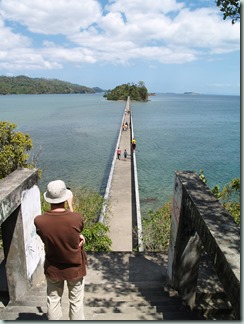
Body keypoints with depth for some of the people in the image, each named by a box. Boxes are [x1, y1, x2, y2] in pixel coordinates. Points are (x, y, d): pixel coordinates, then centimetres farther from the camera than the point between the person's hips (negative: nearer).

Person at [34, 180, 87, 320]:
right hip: (75, 268, -1)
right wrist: (70, 205, 2)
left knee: (53, 301, 25)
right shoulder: (77, 218, -29)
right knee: (76, 302, 20)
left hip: (53, 269, 2)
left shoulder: (39, 221, -23)